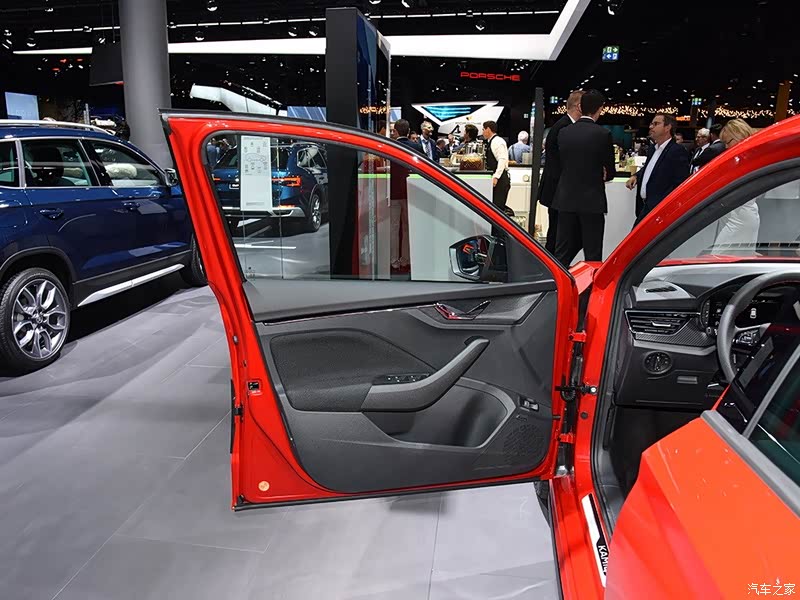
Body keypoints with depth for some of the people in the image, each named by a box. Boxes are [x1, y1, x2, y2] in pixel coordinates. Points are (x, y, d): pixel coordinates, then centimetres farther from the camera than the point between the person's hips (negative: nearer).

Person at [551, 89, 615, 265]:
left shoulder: (563, 132, 3)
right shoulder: (603, 134, -9)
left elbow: (563, 164, 9)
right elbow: (610, 171, -1)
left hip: (566, 199, 4)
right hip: (592, 201, -4)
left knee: (563, 252, 11)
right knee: (593, 256, 4)